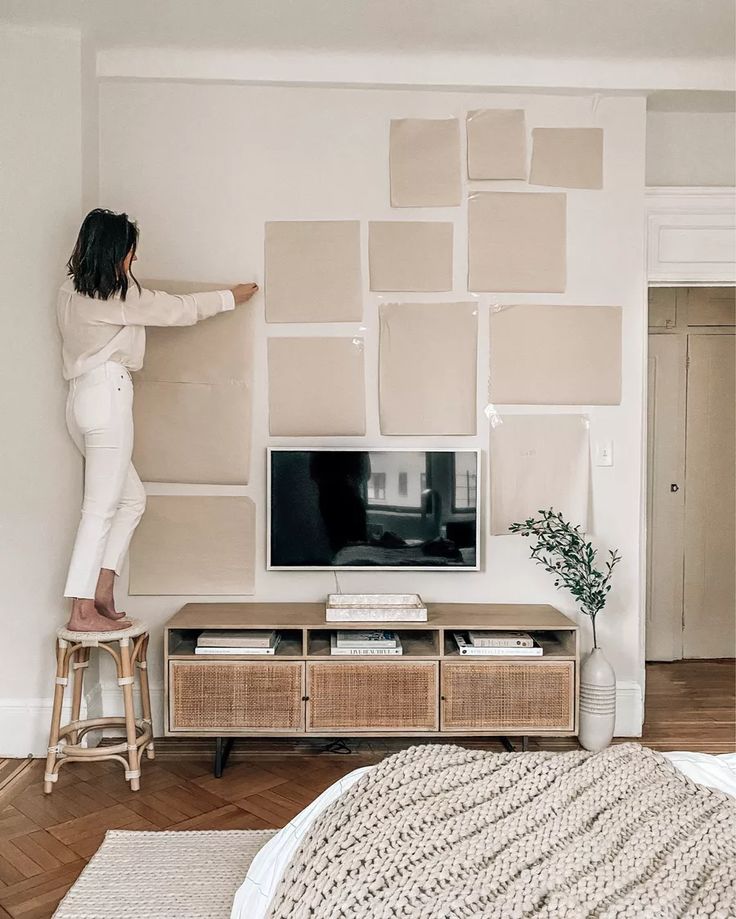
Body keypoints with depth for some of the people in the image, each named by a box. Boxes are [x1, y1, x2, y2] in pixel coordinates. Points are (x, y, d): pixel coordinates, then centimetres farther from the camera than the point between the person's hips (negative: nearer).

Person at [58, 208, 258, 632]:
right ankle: (82, 612, -5)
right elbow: (182, 309, 1)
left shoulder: (71, 292, 14)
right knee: (101, 507, -7)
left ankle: (101, 592, 10)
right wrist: (233, 296, 15)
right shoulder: (123, 295, -7)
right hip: (108, 395, -9)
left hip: (82, 398, 9)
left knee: (132, 499, 13)